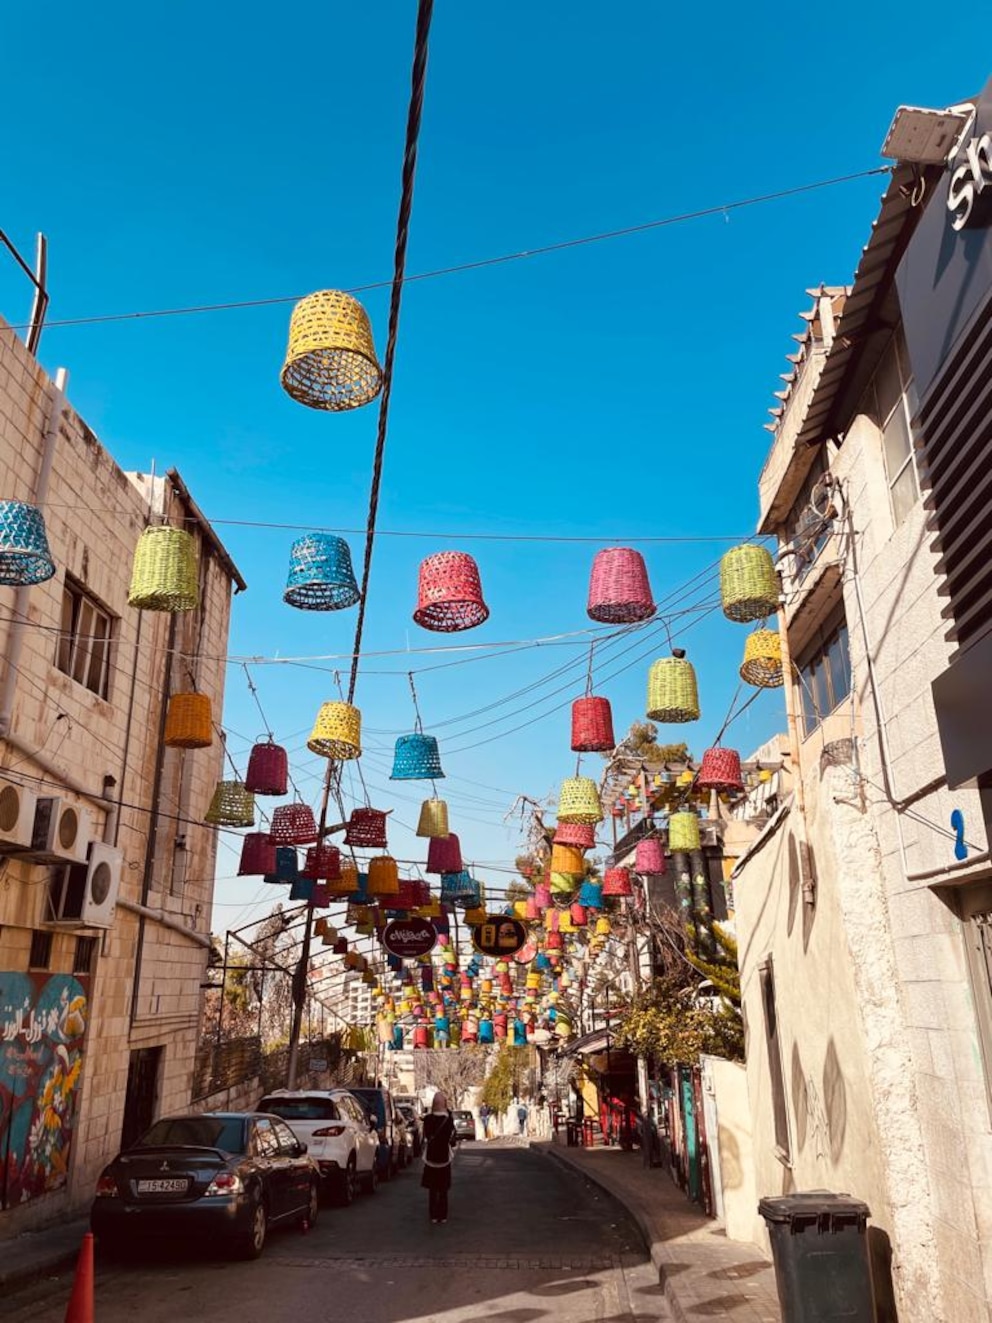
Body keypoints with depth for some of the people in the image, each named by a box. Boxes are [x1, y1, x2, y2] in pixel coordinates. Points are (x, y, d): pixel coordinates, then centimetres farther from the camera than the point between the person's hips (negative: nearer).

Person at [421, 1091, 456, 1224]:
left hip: (430, 1157, 0)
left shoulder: (427, 1119, -12)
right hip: (444, 1157, 0)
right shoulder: (449, 1119, -12)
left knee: (432, 1188, 11)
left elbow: (425, 1137, -2)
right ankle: (443, 1215, 13)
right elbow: (452, 1137, -2)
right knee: (443, 1189, 12)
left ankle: (434, 1216, 11)